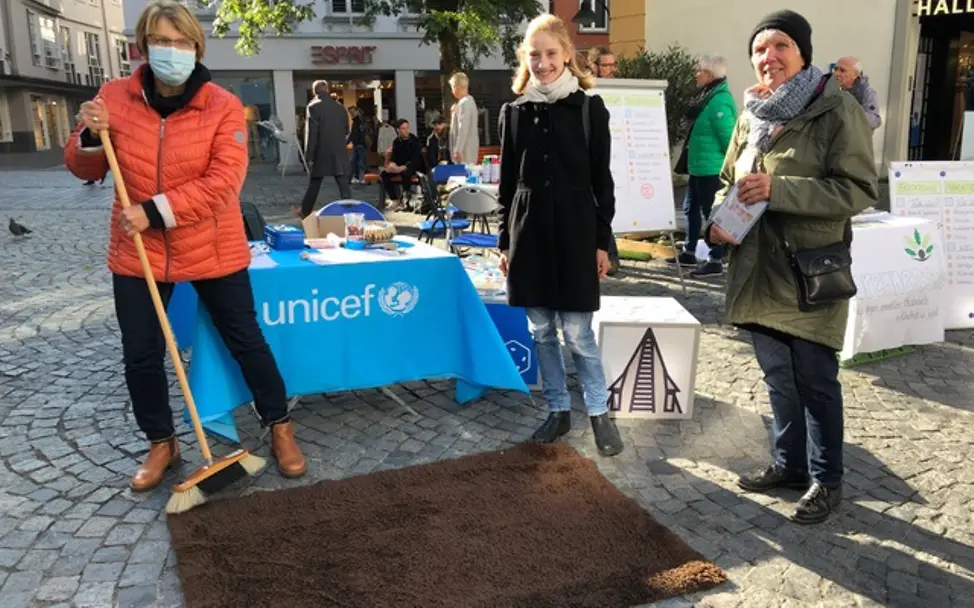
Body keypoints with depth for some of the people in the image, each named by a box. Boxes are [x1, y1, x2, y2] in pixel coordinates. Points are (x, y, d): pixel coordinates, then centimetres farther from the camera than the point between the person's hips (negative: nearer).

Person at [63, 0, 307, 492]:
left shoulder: (223, 106, -10)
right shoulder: (116, 97, -1)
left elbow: (223, 181, -19)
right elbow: (84, 170, 6)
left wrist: (156, 211, -24)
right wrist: (91, 136, -15)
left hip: (212, 249, -2)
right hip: (138, 251, 3)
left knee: (246, 342, 9)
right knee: (140, 357, 10)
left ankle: (280, 428, 27)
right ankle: (161, 444, 31)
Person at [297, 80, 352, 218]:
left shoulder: (313, 107, -7)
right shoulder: (340, 107, 5)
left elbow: (311, 132, -11)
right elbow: (346, 130, 12)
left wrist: (309, 155, -8)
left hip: (321, 152, -2)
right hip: (340, 152, 2)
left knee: (314, 184, 10)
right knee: (343, 183, 0)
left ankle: (305, 212, 22)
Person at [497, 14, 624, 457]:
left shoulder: (590, 108, -1)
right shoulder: (514, 112, 6)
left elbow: (601, 179, 0)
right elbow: (507, 182, 9)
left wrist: (603, 240, -4)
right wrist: (504, 241, 6)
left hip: (576, 231, -3)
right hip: (529, 232, 3)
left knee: (577, 332, -1)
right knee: (541, 331, 9)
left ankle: (599, 412, 16)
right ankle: (558, 410, 24)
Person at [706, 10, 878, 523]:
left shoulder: (837, 110, -9)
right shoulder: (751, 115, 9)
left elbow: (859, 189, -15)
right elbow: (728, 181, 18)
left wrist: (778, 188, -24)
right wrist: (718, 219, -3)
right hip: (757, 269, 6)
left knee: (815, 382, 5)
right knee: (778, 378, 18)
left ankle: (826, 480, 23)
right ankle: (788, 463, 35)